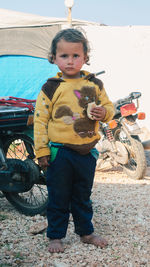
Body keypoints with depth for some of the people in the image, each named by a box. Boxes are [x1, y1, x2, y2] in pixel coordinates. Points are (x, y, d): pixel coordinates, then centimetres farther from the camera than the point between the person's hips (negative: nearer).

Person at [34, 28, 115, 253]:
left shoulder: (94, 84, 3)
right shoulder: (51, 87, -6)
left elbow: (109, 106, 14)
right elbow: (40, 119, -5)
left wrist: (104, 112, -11)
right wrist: (42, 150, -8)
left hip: (87, 151, 3)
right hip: (59, 152, -3)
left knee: (83, 197, 18)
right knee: (58, 198, 6)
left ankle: (86, 232, 34)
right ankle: (56, 236, 21)